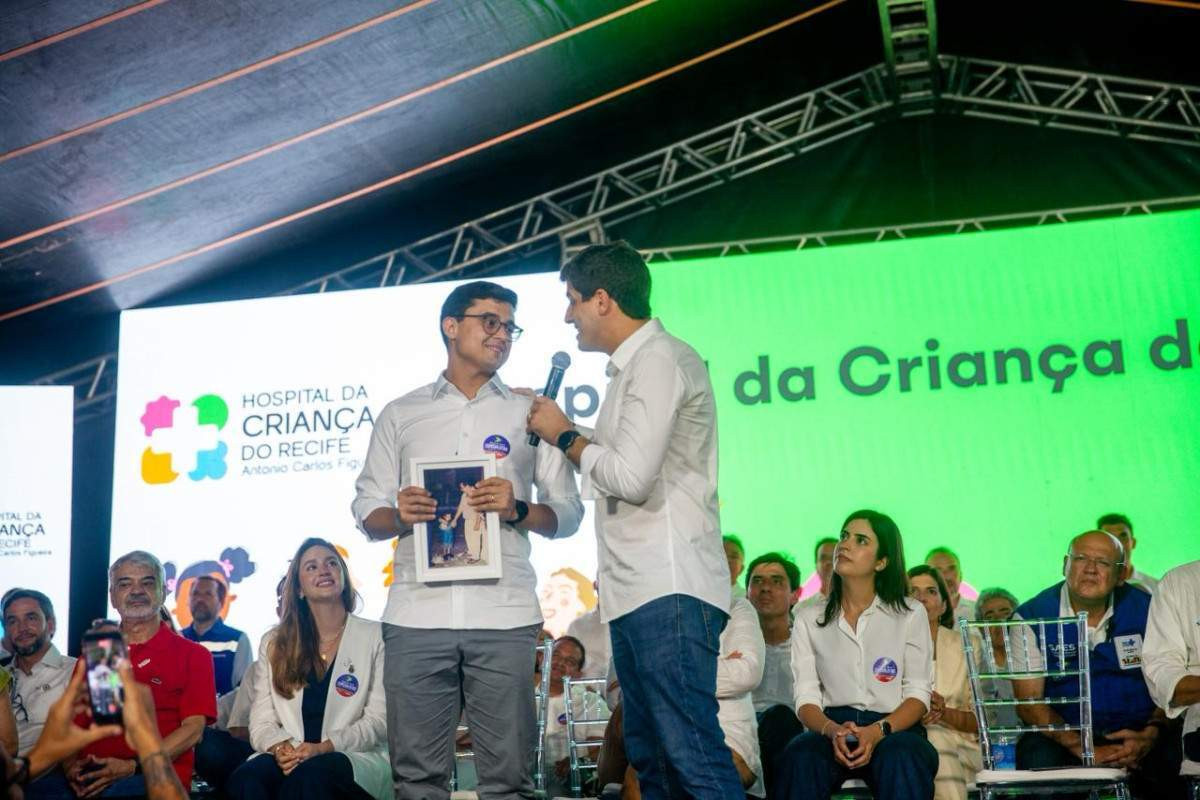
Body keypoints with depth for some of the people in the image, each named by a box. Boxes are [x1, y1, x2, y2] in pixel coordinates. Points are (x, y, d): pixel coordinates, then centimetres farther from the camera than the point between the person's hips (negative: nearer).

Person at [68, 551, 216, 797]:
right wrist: (70, 765, -5)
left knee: (123, 790, -40)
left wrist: (132, 766, -12)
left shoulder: (192, 655, 11)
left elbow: (193, 728, 0)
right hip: (89, 776, 4)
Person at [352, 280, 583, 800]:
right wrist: (398, 516, -8)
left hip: (503, 616, 0)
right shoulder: (400, 415, 15)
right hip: (417, 616, 1)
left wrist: (517, 509, -8)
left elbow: (568, 513, 11)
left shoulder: (528, 415, 14)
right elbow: (367, 512, 13)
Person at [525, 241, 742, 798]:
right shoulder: (632, 366, 21)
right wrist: (550, 422, 16)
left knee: (693, 754, -13)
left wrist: (564, 435, -3)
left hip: (669, 591, -10)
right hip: (636, 591, 10)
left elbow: (631, 476, -19)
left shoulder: (659, 360, -9)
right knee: (649, 754, 12)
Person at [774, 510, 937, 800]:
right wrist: (833, 730, -18)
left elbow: (918, 693, 3)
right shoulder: (809, 619, 15)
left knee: (901, 758, -37)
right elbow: (806, 697, 5)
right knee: (800, 756, -33)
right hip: (831, 725, 1)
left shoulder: (910, 614, 11)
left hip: (894, 728, -1)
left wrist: (877, 731, -17)